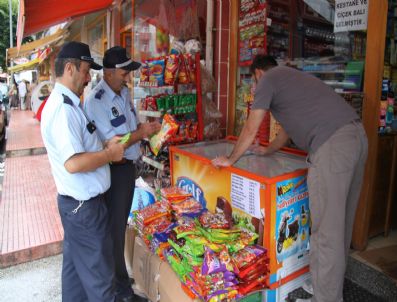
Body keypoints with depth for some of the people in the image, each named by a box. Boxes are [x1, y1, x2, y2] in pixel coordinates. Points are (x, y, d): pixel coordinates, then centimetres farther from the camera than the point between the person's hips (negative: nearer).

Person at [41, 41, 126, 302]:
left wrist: (104, 146, 7)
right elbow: (73, 163, -30)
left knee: (76, 265, 23)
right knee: (99, 274, 6)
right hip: (84, 205, -10)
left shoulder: (65, 103, 10)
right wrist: (110, 154, -17)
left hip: (77, 202, 10)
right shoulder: (63, 108, -22)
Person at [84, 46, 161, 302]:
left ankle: (117, 274, 41)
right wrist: (142, 133, -21)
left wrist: (147, 128, -3)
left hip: (128, 165, 9)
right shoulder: (96, 101, -21)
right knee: (115, 228, 5)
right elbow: (111, 145, -25)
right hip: (113, 170, -8)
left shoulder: (124, 91, 5)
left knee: (121, 223, 21)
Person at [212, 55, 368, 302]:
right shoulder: (294, 76, 32)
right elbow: (291, 125, 41)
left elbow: (251, 129, 7)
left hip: (333, 145, -9)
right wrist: (269, 150, 53)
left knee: (326, 230, -3)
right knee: (342, 222, 17)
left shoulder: (268, 79, 7)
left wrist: (230, 159, 20)